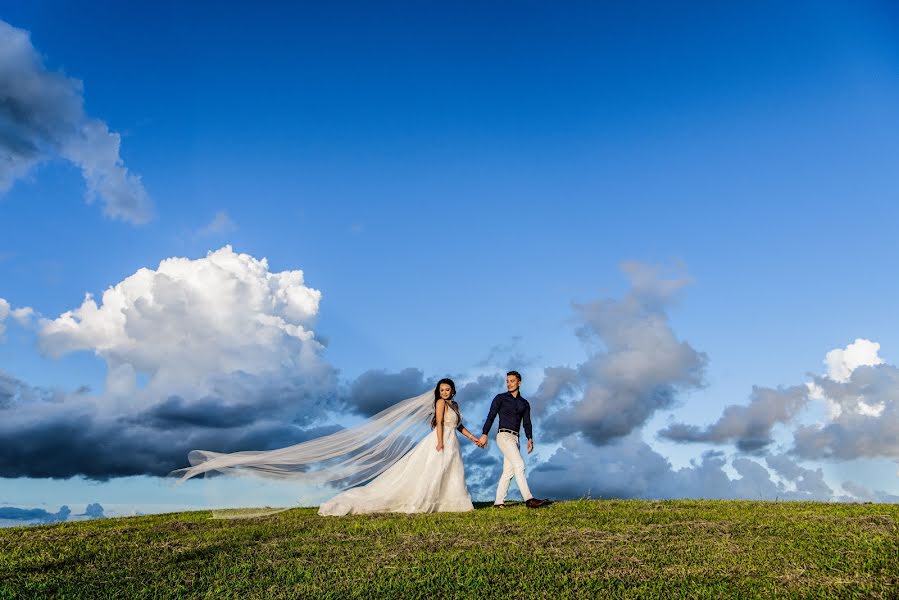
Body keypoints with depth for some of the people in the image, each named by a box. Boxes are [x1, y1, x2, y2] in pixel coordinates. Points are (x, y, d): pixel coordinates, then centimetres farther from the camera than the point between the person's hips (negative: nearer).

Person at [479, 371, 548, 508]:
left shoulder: (524, 403, 18)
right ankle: (528, 499, -22)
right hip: (504, 435, -5)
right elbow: (491, 417, 0)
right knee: (519, 465, -18)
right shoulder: (500, 398, 5)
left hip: (515, 439, 6)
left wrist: (530, 439, -2)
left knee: (508, 471, 3)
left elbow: (527, 423, 13)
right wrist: (484, 434, -10)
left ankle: (499, 501, 9)